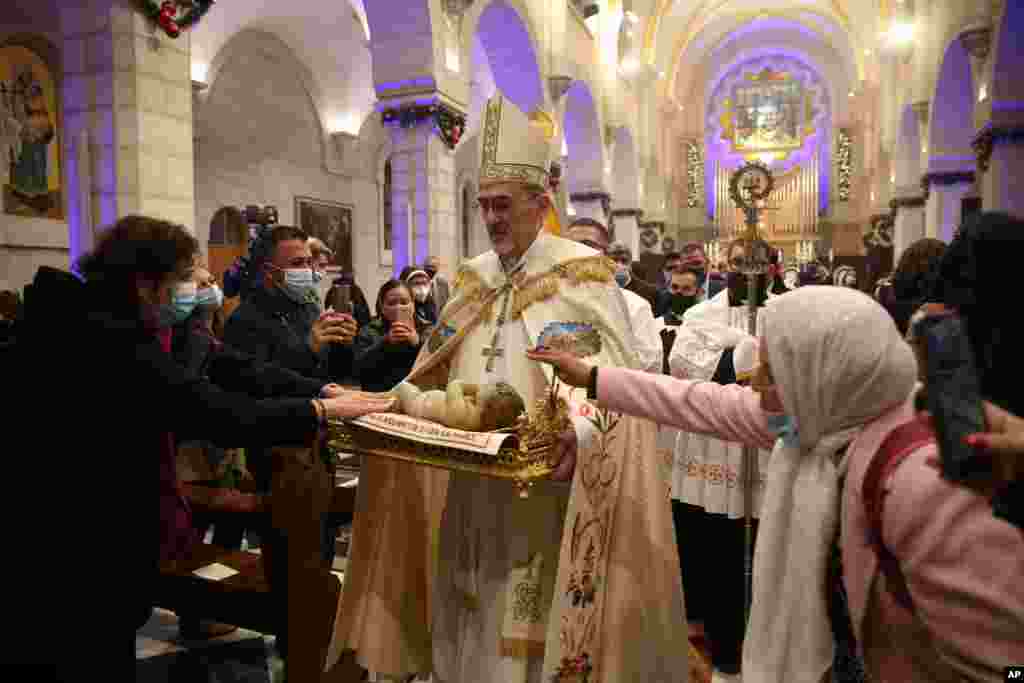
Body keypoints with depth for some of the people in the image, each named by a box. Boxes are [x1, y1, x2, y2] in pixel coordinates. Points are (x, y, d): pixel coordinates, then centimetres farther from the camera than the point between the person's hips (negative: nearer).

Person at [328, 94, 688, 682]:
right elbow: (438, 380, 14)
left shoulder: (583, 273, -8)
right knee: (469, 632, 18)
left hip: (545, 487, -5)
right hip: (468, 489, 6)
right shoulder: (473, 281, 11)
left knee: (534, 632, 7)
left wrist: (578, 432, -35)